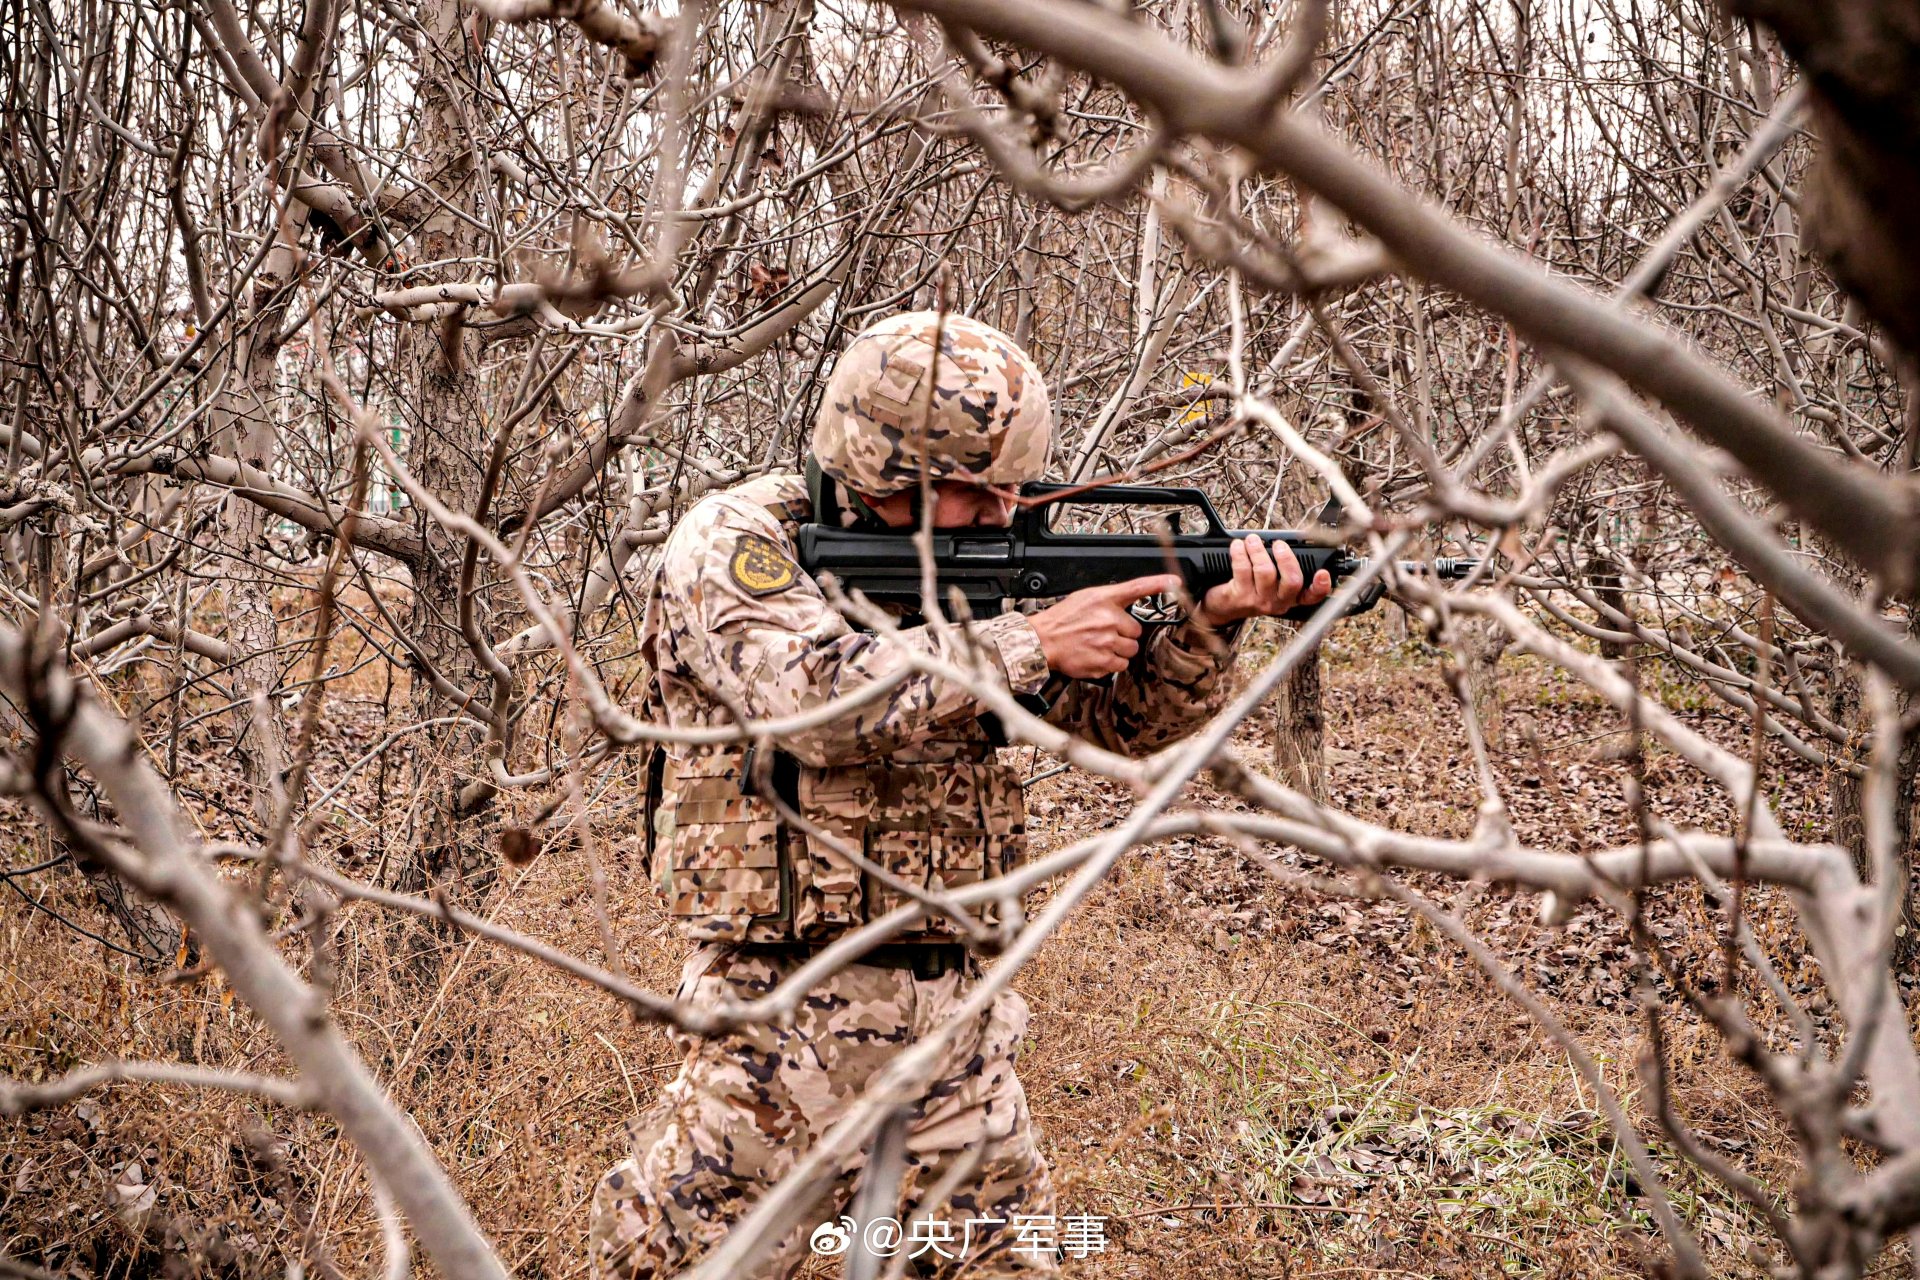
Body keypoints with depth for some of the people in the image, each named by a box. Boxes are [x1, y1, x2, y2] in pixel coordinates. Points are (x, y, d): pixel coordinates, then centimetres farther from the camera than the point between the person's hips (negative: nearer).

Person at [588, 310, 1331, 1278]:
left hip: (953, 1008, 6)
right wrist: (1030, 642, -21)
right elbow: (819, 698, -26)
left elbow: (1120, 717, 9)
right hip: (782, 1012, -5)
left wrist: (1210, 622, -10)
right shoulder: (734, 541, -8)